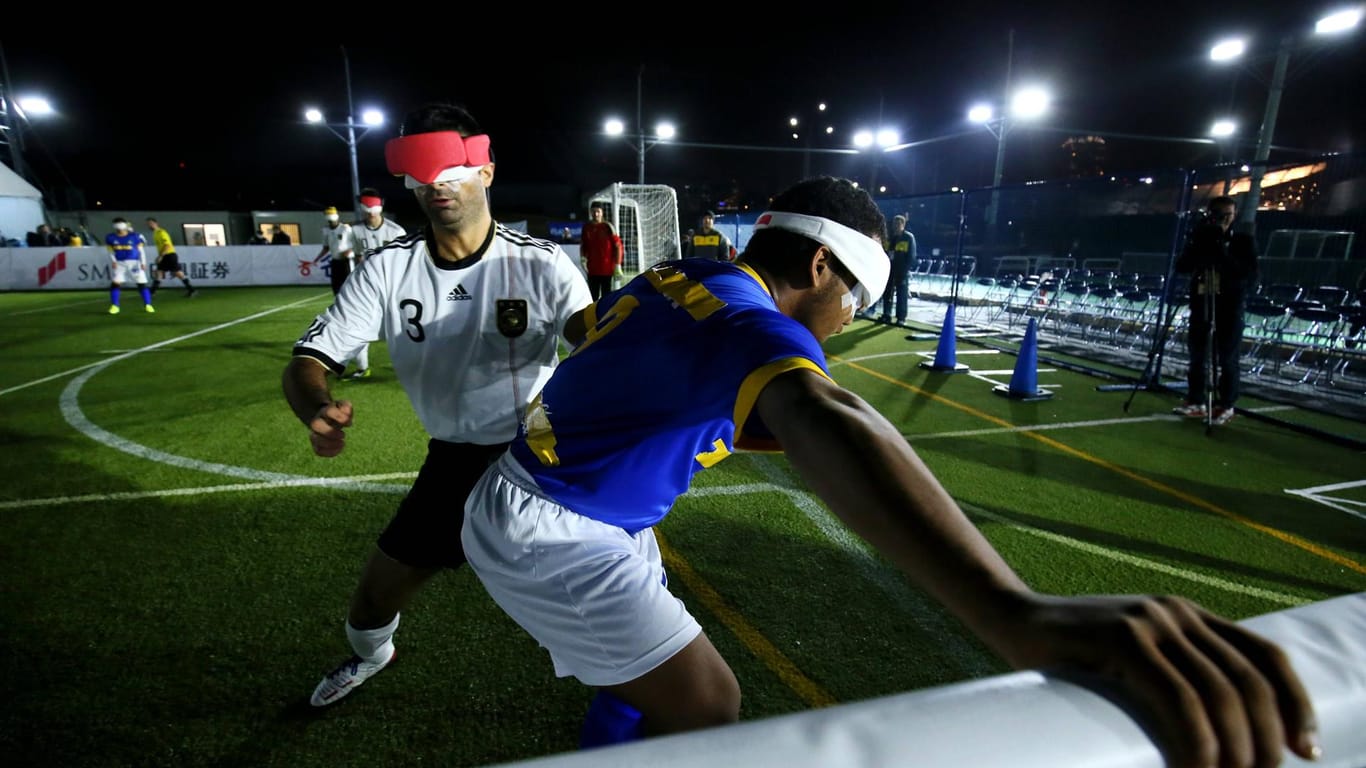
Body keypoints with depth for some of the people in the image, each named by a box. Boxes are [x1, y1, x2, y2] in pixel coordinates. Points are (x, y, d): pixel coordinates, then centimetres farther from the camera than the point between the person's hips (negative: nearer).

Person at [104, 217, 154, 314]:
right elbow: (111, 251, 8)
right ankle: (114, 306, 0)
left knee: (142, 283, -1)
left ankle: (148, 305, 7)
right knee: (115, 283, -6)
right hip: (119, 263, 2)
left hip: (134, 262, -2)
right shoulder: (110, 237, 3)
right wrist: (113, 261, -7)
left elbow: (141, 250, 0)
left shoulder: (135, 236, -3)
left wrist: (143, 263, -6)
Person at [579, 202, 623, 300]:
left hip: (607, 268, -4)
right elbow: (583, 245, 16)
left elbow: (617, 245, -7)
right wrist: (583, 259, 1)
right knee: (593, 296, 9)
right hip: (592, 268, 4)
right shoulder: (586, 227, 5)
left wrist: (617, 265, -10)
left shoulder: (607, 226, -7)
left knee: (606, 296, 3)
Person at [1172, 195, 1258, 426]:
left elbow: (1251, 277, -11)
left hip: (1230, 307, -3)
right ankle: (1196, 402, 16)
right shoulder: (1200, 238, 9)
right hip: (1201, 304, 3)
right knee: (1197, 355, 7)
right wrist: (1199, 247, -15)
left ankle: (1226, 406, 10)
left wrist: (1224, 255, -20)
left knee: (1227, 359, 0)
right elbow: (1181, 267, -2)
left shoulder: (1244, 241, 0)